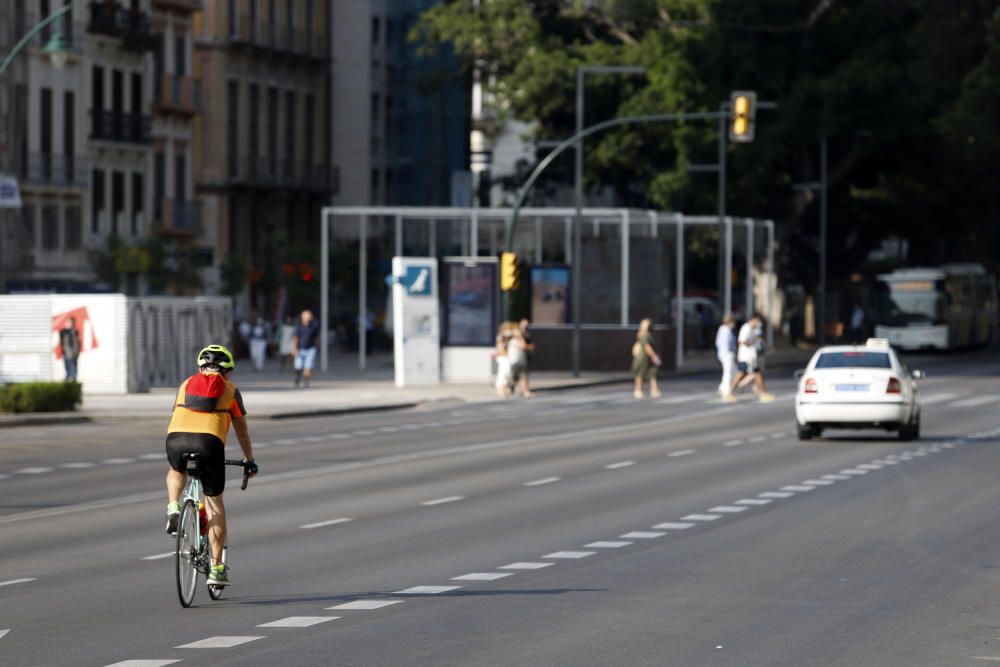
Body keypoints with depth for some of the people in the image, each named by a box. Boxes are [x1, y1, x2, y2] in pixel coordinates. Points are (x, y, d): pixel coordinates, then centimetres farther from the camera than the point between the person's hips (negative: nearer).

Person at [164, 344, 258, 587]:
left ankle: (173, 508, 9)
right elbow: (241, 431, 30)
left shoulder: (185, 385, 29)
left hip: (177, 439, 2)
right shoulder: (230, 390, 23)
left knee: (176, 473, 38)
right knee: (214, 502, 12)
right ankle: (216, 568, 10)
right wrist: (249, 461, 43)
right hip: (209, 441, -2)